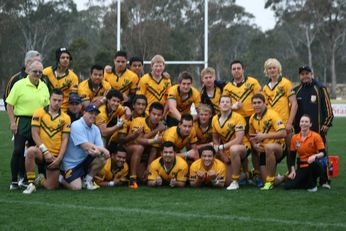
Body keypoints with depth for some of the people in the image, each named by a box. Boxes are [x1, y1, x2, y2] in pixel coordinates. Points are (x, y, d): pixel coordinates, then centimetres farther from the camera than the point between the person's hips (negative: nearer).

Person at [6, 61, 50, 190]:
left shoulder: (44, 87, 11)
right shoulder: (19, 85, -5)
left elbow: (47, 106, 17)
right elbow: (10, 105, -6)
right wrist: (12, 122, -12)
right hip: (22, 122, -5)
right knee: (18, 151, -8)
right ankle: (14, 181, -1)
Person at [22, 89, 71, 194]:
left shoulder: (66, 118, 4)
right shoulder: (39, 113, -1)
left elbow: (64, 140, 2)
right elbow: (35, 134, -7)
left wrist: (59, 158, -9)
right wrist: (45, 151, -15)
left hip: (55, 155, 2)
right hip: (41, 151, -2)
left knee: (52, 186, -1)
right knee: (30, 151, -38)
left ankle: (41, 180, 36)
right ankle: (31, 184, -23)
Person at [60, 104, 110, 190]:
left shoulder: (95, 129, 6)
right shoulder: (76, 126, -17)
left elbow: (100, 147, -4)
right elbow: (86, 146, -24)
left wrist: (97, 150, -29)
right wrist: (103, 150, -18)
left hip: (85, 160, 7)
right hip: (71, 163, -7)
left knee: (102, 159, -18)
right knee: (76, 187, -20)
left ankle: (87, 180, 4)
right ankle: (60, 178, 13)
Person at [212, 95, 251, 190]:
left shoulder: (238, 118, -17)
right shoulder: (215, 119, -1)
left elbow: (238, 140, -24)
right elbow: (215, 139, 7)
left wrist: (221, 147, -23)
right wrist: (222, 155, -4)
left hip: (243, 146, -5)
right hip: (226, 153, 6)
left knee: (233, 149, -42)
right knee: (228, 182, 0)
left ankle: (235, 182, -29)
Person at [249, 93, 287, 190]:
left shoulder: (272, 114, -12)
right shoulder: (252, 118, 7)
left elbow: (283, 133, -21)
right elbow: (251, 136, 20)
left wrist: (264, 136, -24)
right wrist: (255, 145, -3)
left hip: (278, 147, -6)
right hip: (263, 151, 6)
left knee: (268, 147, -42)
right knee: (265, 181, -4)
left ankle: (270, 181, -29)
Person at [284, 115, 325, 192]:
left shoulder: (316, 136, -8)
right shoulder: (295, 138, 4)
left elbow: (323, 153, -13)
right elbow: (292, 156, 10)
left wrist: (315, 156, -34)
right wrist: (293, 170, 0)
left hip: (313, 165, -3)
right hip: (302, 167, 3)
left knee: (313, 161, -42)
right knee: (288, 185, -18)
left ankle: (313, 184, -12)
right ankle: (308, 182, 12)